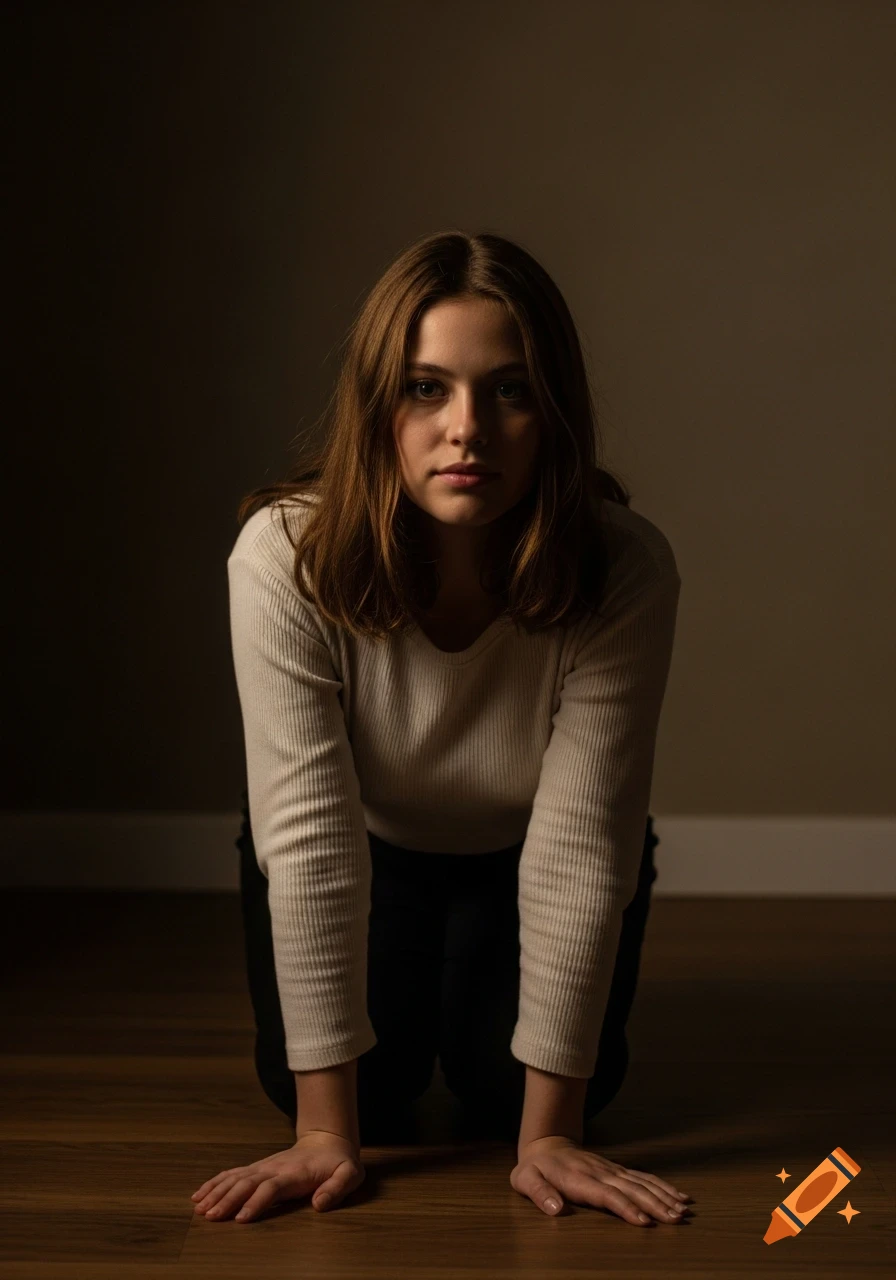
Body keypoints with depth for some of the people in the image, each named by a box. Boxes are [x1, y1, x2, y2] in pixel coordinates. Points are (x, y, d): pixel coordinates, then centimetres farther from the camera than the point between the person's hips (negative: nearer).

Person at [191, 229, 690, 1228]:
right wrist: (325, 1127, -31)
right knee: (366, 1093, -14)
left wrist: (547, 1133, -29)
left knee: (507, 1092, -15)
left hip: (522, 848, 0)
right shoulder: (285, 558, -35)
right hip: (371, 844, 0)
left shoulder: (624, 572, -35)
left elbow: (577, 848, -32)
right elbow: (312, 840, -34)